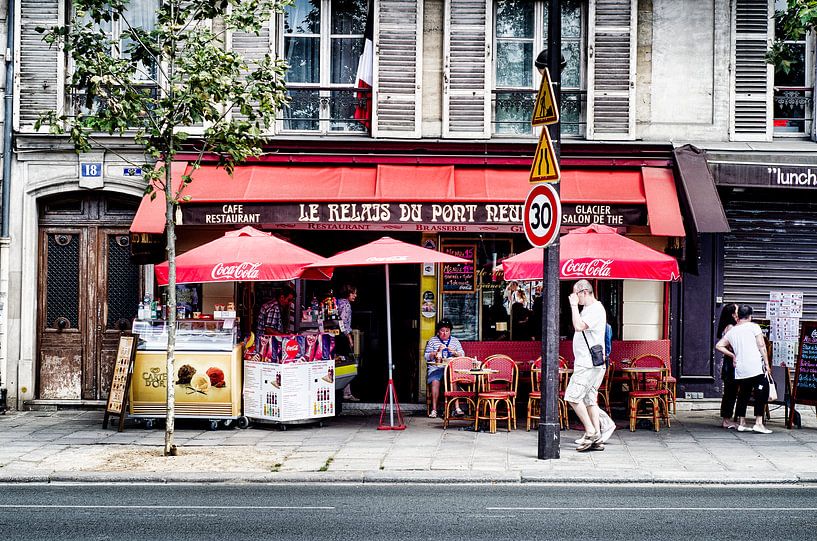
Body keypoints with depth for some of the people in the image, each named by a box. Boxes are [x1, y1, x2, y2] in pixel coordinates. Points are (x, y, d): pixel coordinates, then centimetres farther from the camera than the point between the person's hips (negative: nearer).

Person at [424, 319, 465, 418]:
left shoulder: (455, 340, 21)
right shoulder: (432, 340, 16)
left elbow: (462, 355, 14)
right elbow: (427, 357, 8)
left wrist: (454, 352, -4)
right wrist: (437, 351, -6)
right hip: (436, 368, -1)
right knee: (435, 381, -33)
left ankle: (457, 408, -37)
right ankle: (434, 409, -28)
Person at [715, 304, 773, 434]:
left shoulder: (731, 331, 13)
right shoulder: (753, 326, 0)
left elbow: (718, 346, 11)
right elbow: (761, 346, -6)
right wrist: (767, 363, -2)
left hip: (740, 369, 5)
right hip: (756, 367, -5)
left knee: (743, 394, 15)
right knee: (761, 393, 0)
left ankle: (741, 423, 18)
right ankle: (758, 423, -6)